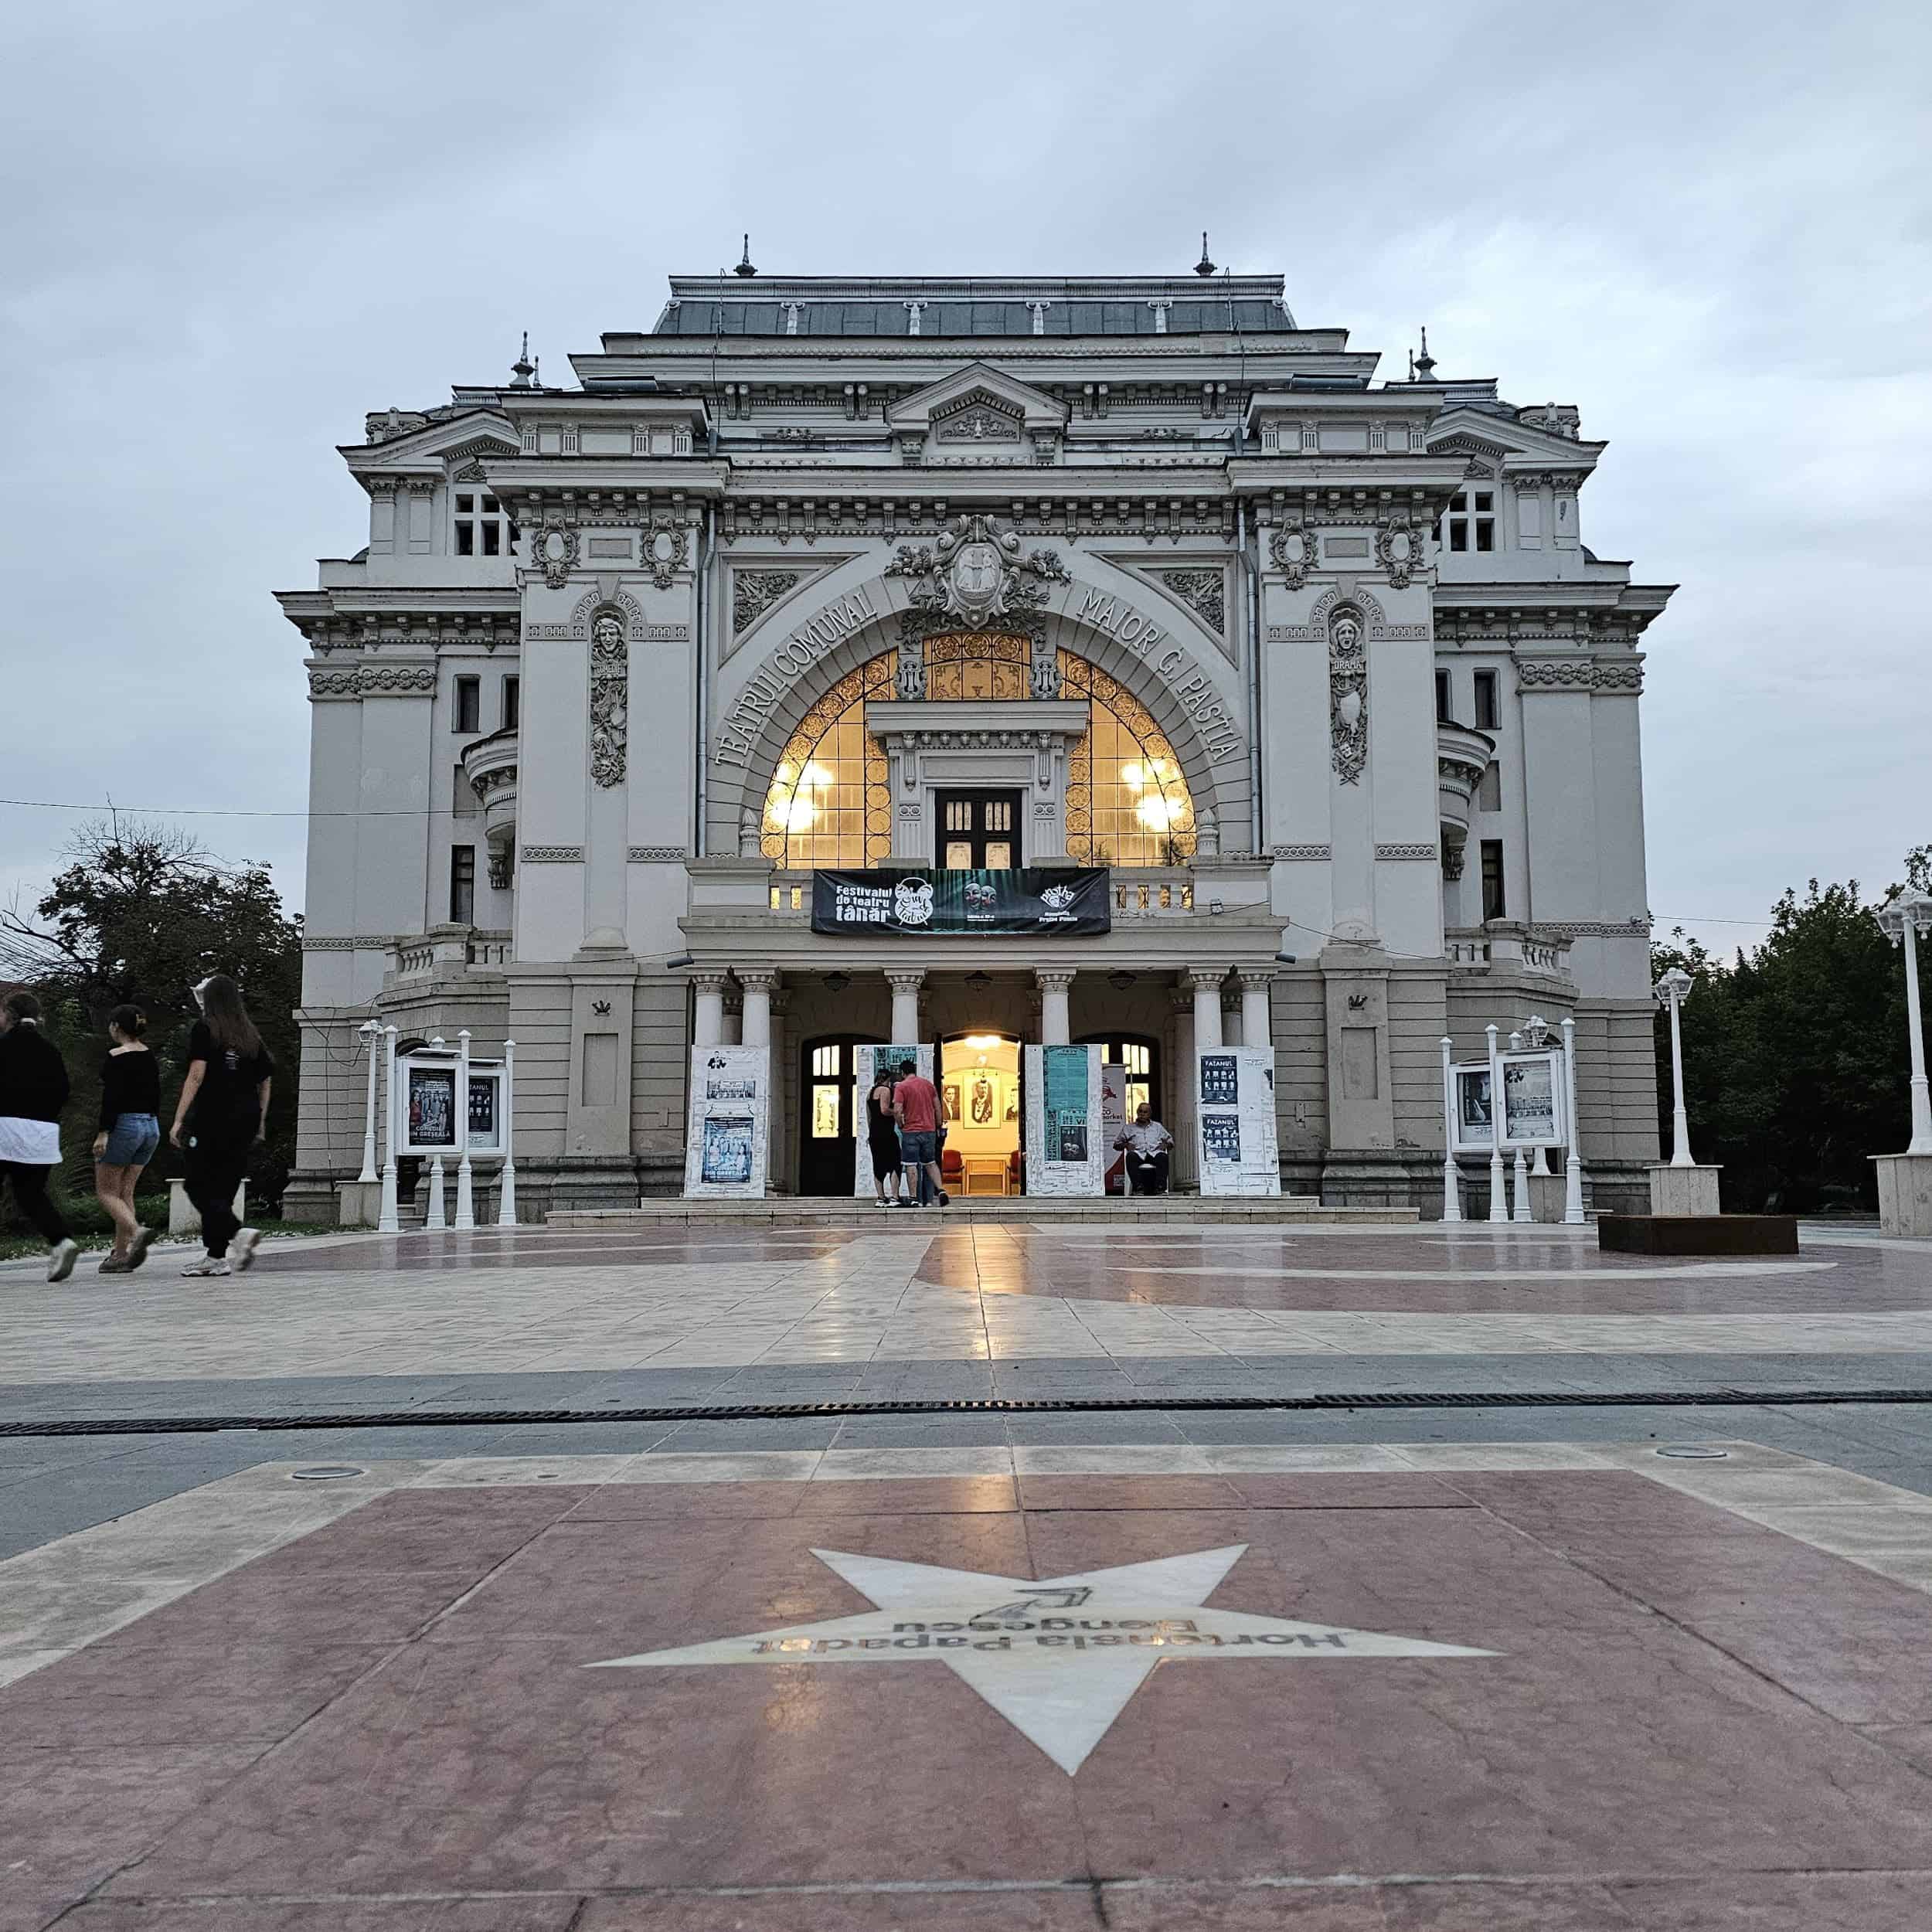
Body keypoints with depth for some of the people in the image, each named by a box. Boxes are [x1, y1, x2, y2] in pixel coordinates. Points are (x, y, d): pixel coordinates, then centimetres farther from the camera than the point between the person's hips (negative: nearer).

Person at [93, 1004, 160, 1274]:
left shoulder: (116, 1057, -11)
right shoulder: (150, 1057, 11)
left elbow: (111, 1097, -18)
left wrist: (103, 1133, -18)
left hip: (123, 1125, -7)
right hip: (150, 1126, 7)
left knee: (105, 1191, 2)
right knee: (125, 1193, 11)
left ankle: (137, 1231, -20)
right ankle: (121, 1255, 8)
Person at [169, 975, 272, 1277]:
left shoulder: (205, 1029, -2)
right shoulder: (250, 1034, 13)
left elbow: (196, 1076, -11)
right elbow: (266, 1079, 13)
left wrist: (178, 1120, -12)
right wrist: (260, 1122, 19)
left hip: (211, 1118, -6)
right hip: (245, 1119, 6)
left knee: (199, 1186, 0)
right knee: (223, 1186, 11)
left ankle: (239, 1232, -20)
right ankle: (215, 1257, 12)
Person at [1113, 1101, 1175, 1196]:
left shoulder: (1157, 1126, 31)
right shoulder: (1129, 1127, 27)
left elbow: (1170, 1139, 29)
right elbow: (1116, 1142, 23)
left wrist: (1165, 1144, 6)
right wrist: (1126, 1144, 2)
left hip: (1155, 1152, 1)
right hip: (1138, 1152, -1)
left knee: (1163, 1156, -37)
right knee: (1131, 1156, -39)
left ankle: (1160, 1188, -47)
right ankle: (1138, 1188, -47)